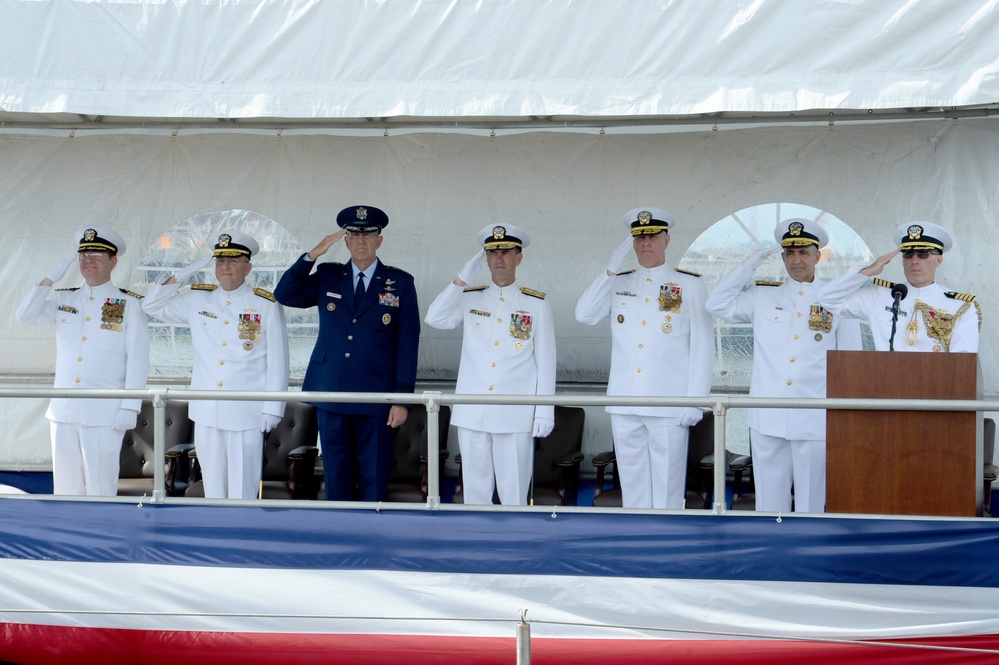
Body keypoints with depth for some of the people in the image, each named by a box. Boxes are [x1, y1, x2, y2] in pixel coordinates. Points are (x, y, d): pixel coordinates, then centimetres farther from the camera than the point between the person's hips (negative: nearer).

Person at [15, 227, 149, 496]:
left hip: (105, 413, -4)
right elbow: (25, 316, -2)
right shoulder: (63, 299, 11)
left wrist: (130, 407, -11)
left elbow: (137, 359, -5)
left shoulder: (129, 304, -1)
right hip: (63, 410, 4)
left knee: (101, 486, 1)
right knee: (65, 486, 10)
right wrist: (51, 278, -6)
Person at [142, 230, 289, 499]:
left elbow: (277, 362, -2)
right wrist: (179, 277, 1)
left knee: (243, 487, -2)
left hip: (246, 414, -4)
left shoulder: (267, 305, -1)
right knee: (212, 485, 11)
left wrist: (272, 409, -4)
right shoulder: (197, 300, 8)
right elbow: (152, 307, 15)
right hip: (206, 412, 4)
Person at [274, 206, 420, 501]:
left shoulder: (400, 283, 2)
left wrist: (402, 398, -7)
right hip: (331, 396, 2)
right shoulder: (327, 276, 10)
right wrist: (313, 254, -8)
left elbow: (408, 343, -1)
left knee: (374, 479, 2)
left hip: (377, 399, -2)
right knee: (337, 477, 9)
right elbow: (284, 294, 1)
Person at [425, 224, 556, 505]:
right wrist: (463, 277, -8)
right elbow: (434, 319, -7)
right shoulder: (469, 298, 10)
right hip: (472, 413, 2)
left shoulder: (537, 304, 4)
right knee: (475, 488, 7)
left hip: (516, 415, -2)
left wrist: (545, 411, -3)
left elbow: (545, 360, 2)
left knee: (514, 492, 0)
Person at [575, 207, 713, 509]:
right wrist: (611, 269, -7)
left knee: (667, 485, 1)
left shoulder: (690, 285, 2)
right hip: (624, 405, 4)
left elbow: (703, 346, -1)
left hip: (668, 405, -3)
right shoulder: (618, 284, 12)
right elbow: (584, 315, -1)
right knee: (632, 484, 10)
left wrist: (696, 400, -8)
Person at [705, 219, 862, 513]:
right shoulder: (763, 297, 9)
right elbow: (717, 304, 3)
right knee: (769, 501, 6)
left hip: (815, 422, -1)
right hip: (767, 420, 2)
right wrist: (751, 264, 0)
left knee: (811, 502, 5)